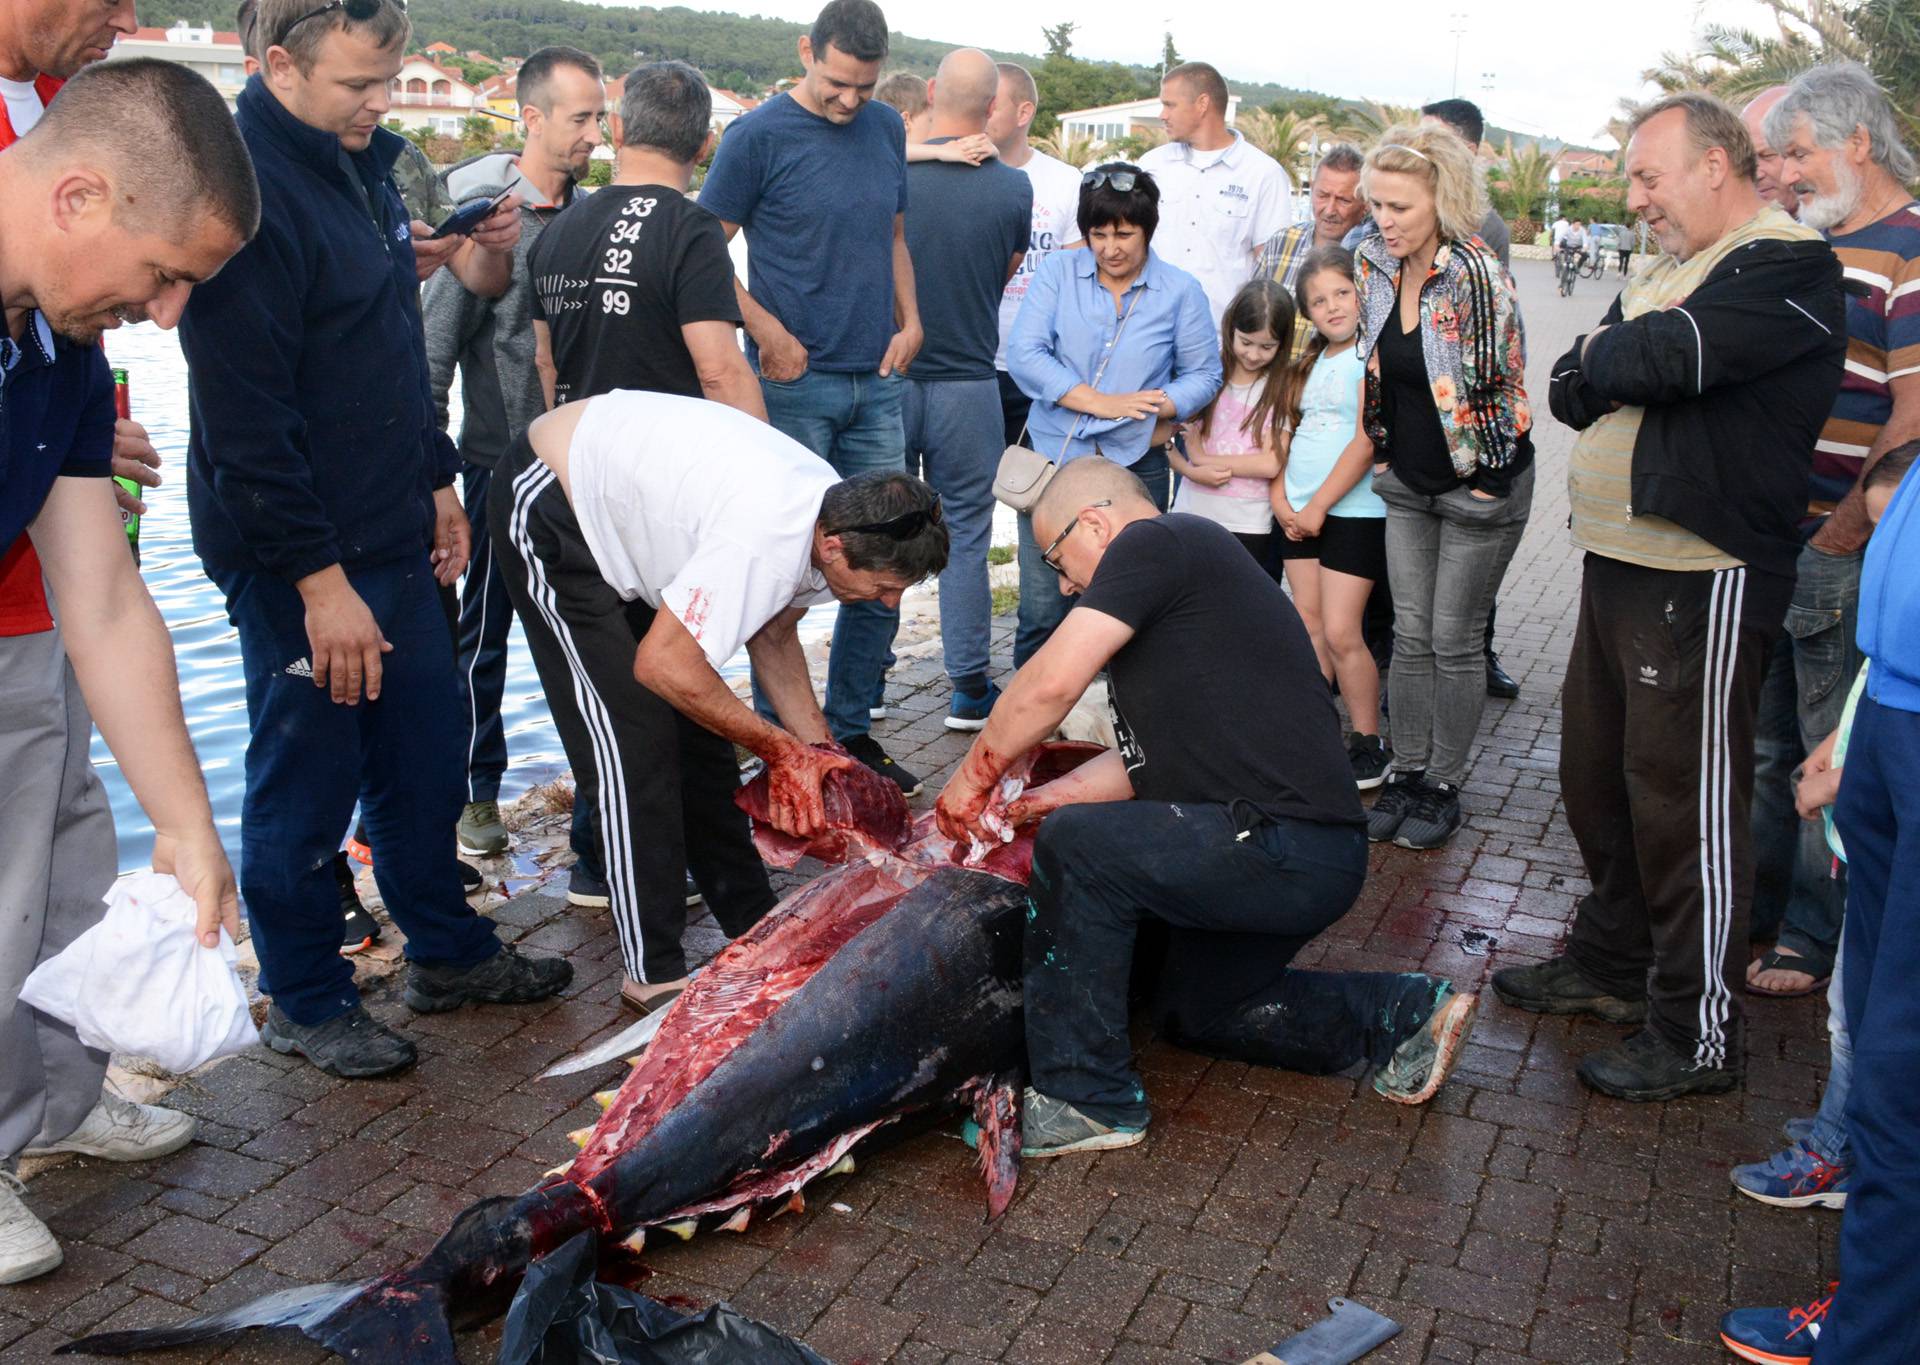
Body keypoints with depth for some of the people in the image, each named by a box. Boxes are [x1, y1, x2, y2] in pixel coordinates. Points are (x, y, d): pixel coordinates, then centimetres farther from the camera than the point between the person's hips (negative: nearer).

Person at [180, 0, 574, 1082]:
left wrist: (436, 479, 20)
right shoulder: (250, 191, -19)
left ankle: (448, 951, 34)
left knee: (424, 757, 17)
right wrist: (319, 579, -21)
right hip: (300, 561, -9)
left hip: (393, 537, 9)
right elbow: (247, 417, -22)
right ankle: (307, 1002, 24)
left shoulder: (366, 167, 11)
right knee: (308, 782, 6)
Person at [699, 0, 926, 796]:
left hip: (876, 382, 6)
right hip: (795, 385, -5)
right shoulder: (759, 136, -5)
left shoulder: (886, 131, 11)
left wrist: (909, 319, 6)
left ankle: (853, 729, 21)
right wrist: (771, 334, -14)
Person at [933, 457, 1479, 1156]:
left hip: (1285, 849, -11)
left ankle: (1087, 1102, -8)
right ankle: (1404, 1012, 24)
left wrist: (974, 775, -6)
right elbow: (1144, 758, 19)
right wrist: (1039, 801, 12)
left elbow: (1051, 684, -20)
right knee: (1192, 1010, 26)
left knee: (1076, 847, -19)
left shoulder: (1152, 542, -11)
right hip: (1312, 859, 11)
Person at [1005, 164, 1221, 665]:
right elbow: (1024, 355, -7)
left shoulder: (1180, 290, 4)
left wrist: (1158, 409, -14)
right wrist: (1101, 403, -14)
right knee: (1042, 610, 0)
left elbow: (1203, 374, 7)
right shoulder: (1057, 272, 3)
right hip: (1053, 456, 0)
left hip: (1137, 467, 0)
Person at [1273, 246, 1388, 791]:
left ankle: (1368, 741, 6)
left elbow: (1366, 443, -15)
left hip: (1351, 512, -7)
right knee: (1309, 627, 10)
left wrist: (1317, 506, -13)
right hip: (1298, 512, 7)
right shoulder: (1310, 362, 14)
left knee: (1340, 632, -8)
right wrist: (1280, 496, 1)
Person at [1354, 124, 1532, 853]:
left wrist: (1481, 475, -12)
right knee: (1410, 635, 11)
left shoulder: (1475, 275, -23)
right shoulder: (1373, 266, -1)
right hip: (1407, 484, 6)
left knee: (1456, 640, 4)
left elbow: (1497, 382, -18)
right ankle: (1406, 773, 23)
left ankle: (1444, 785, 18)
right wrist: (1382, 455, 13)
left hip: (1477, 486, -6)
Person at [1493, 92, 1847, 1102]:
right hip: (1616, 566, 9)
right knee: (1598, 779, 17)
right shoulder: (1664, 272, 18)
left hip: (1702, 583, -9)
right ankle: (1610, 963, 34)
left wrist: (1607, 356, -3)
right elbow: (1570, 389, 11)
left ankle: (1698, 1036, 10)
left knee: (1687, 804, -2)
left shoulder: (1785, 266, -11)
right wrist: (1635, 366, -9)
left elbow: (1661, 358, -24)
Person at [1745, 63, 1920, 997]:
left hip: (1843, 549, -8)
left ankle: (1818, 934, 18)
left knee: (1835, 756, 4)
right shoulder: (1810, 245, 14)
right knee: (1765, 738, 18)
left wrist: (1841, 536, -16)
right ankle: (1760, 897, 33)